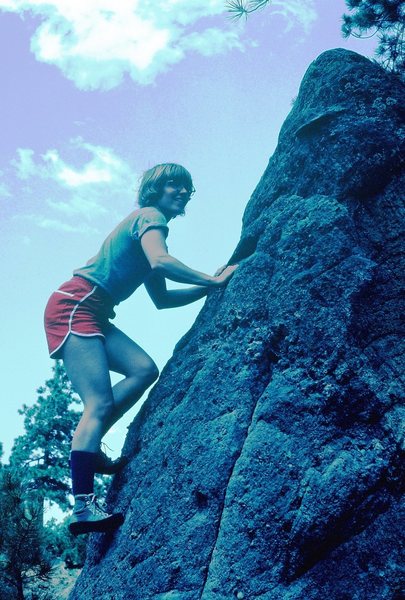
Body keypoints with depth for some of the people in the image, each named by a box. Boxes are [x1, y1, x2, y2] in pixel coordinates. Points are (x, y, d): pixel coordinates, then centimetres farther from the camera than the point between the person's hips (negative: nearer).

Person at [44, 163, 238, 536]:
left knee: (144, 370, -3)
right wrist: (213, 280, -16)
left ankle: (88, 448, -1)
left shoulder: (148, 225, 25)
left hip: (92, 314, 9)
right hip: (75, 306, -9)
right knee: (100, 404, -18)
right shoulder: (151, 216, -2)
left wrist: (208, 288, 18)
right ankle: (84, 507, -23)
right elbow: (160, 260, -24)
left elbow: (161, 299, 25)